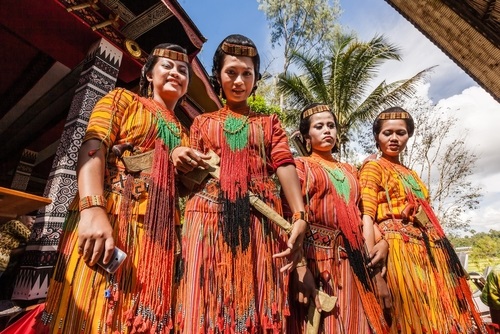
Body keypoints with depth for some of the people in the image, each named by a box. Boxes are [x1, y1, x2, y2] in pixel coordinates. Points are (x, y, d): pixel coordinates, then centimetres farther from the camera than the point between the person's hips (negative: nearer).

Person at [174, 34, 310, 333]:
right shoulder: (203, 122, 19)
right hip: (210, 217, 1)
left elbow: (285, 167, 1)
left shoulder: (269, 123, 18)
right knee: (208, 308, 1)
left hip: (260, 221, 0)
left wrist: (300, 217, -13)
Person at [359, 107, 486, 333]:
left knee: (439, 313, 10)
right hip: (397, 246, -8)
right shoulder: (373, 167, -1)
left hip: (426, 249, 8)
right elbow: (367, 215, -13)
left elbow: (425, 214, 20)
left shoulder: (411, 174, 22)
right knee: (414, 314, -5)